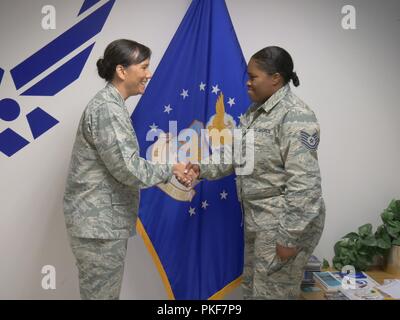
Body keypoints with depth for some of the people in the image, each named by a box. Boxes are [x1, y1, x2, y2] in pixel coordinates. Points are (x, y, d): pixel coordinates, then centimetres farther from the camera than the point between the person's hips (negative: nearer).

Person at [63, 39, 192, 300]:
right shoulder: (107, 110, -19)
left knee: (108, 292, 19)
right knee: (101, 294, 3)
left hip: (106, 219, 10)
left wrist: (169, 172, 6)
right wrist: (169, 170, -8)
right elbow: (128, 169, -23)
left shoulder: (113, 105, 13)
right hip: (98, 222, -10)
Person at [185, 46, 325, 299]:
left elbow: (304, 184, -24)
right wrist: (204, 169, 1)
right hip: (258, 220, 9)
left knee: (272, 293, 3)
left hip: (284, 222, -9)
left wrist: (290, 237, -23)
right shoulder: (256, 111, 10)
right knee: (252, 288, 20)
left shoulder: (295, 117, -20)